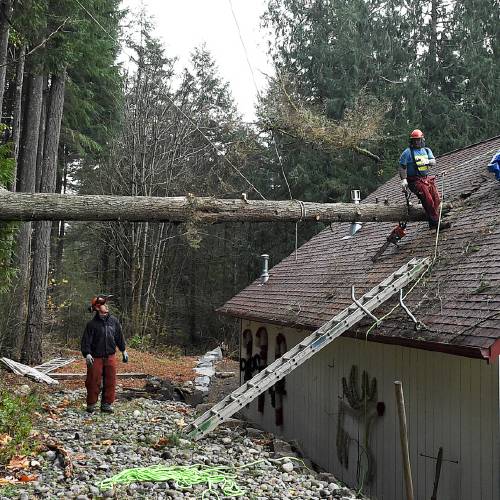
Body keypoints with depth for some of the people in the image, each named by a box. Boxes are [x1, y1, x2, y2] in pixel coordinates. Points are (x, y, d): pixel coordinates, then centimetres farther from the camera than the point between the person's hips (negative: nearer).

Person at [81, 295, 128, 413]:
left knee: (110, 382, 4)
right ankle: (91, 405, 14)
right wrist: (87, 354, -22)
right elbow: (86, 340, -10)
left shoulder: (114, 321, 5)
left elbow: (119, 336, 15)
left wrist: (123, 351, 17)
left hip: (110, 357, 3)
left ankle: (107, 404, 15)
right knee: (93, 382, 0)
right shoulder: (92, 324, -7)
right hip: (96, 358, -3)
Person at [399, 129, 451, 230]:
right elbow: (402, 167, -5)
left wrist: (427, 161, -19)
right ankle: (435, 223, -14)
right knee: (428, 201, -17)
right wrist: (403, 180, -15)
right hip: (415, 180, -7)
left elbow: (434, 162, 3)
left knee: (436, 200, 0)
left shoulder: (427, 150, 15)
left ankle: (433, 223, 10)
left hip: (426, 179, 7)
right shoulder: (407, 152, -1)